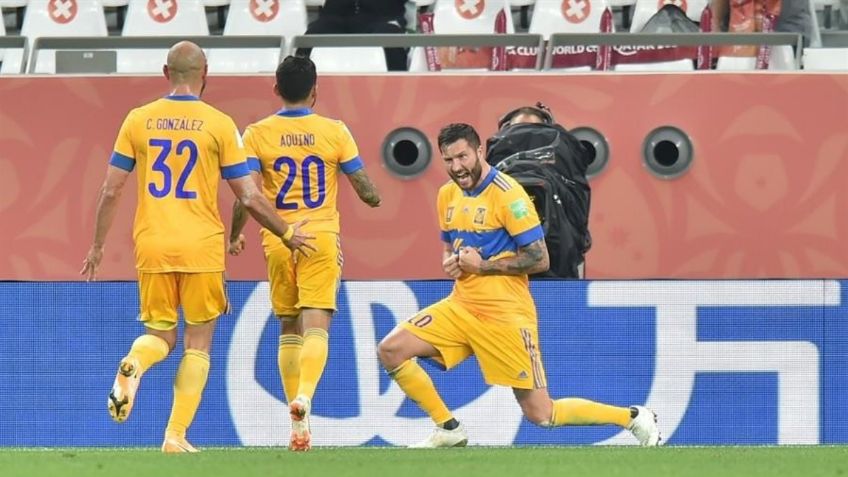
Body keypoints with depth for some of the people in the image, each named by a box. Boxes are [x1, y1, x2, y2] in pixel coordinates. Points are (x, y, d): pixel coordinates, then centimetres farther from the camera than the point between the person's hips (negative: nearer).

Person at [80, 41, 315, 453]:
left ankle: (133, 365, -21)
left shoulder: (138, 120, 3)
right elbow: (250, 198, -2)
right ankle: (176, 436, 1)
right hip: (202, 248, -2)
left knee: (160, 334, 14)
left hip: (152, 248, 2)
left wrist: (97, 247, 14)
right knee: (198, 342, 9)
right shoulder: (219, 124, -3)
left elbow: (110, 191, 4)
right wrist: (287, 234, 12)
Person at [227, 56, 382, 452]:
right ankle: (305, 394, -35)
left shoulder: (258, 134, -2)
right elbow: (366, 190, 2)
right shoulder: (334, 132, -1)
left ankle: (298, 423, 13)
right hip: (321, 238, -1)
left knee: (288, 330, 13)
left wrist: (235, 236, 7)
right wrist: (373, 198, 25)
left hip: (278, 241, 1)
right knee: (315, 326, -8)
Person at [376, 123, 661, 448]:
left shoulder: (507, 195, -14)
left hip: (505, 314, -7)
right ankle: (448, 430, 7)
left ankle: (634, 419, 11)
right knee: (390, 351, -7)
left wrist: (482, 265, -16)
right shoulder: (447, 195, 9)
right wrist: (449, 262, 3)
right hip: (461, 307, 7)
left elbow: (539, 259, -15)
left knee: (541, 414, -7)